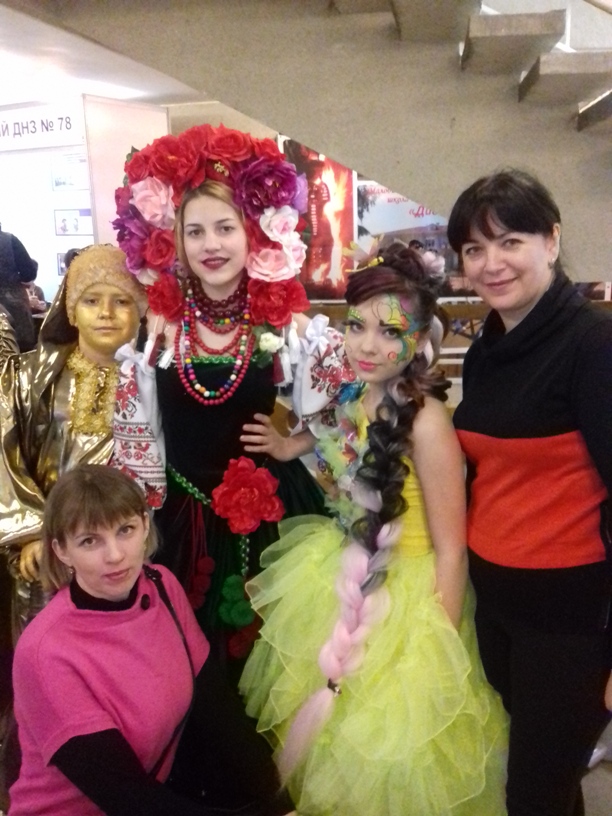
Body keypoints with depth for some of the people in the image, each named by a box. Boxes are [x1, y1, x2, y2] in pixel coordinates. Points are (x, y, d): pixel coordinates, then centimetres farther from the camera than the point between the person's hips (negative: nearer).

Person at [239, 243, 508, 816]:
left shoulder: (425, 421, -26)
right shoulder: (349, 400, -5)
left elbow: (450, 551, -21)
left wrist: (439, 656, -16)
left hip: (402, 602, -7)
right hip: (343, 586, 7)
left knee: (388, 750, 13)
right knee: (335, 738, 26)